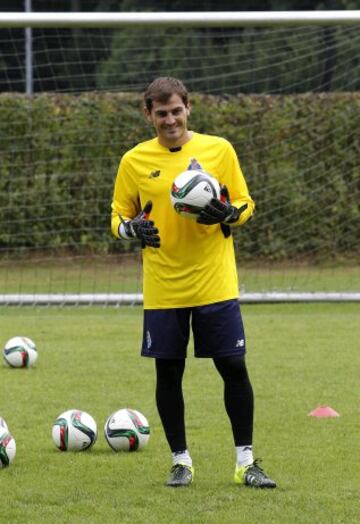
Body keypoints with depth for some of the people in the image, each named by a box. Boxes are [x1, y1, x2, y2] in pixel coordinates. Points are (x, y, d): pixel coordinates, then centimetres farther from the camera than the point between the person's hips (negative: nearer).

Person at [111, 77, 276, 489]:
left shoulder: (218, 149, 1)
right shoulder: (134, 161, 3)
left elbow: (245, 204, 7)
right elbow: (118, 218, 9)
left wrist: (228, 213, -16)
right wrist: (133, 228, -14)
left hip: (215, 282, -1)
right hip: (162, 290, 1)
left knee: (234, 368, -2)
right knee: (168, 374, 4)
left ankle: (245, 462, 9)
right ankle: (180, 461, 18)